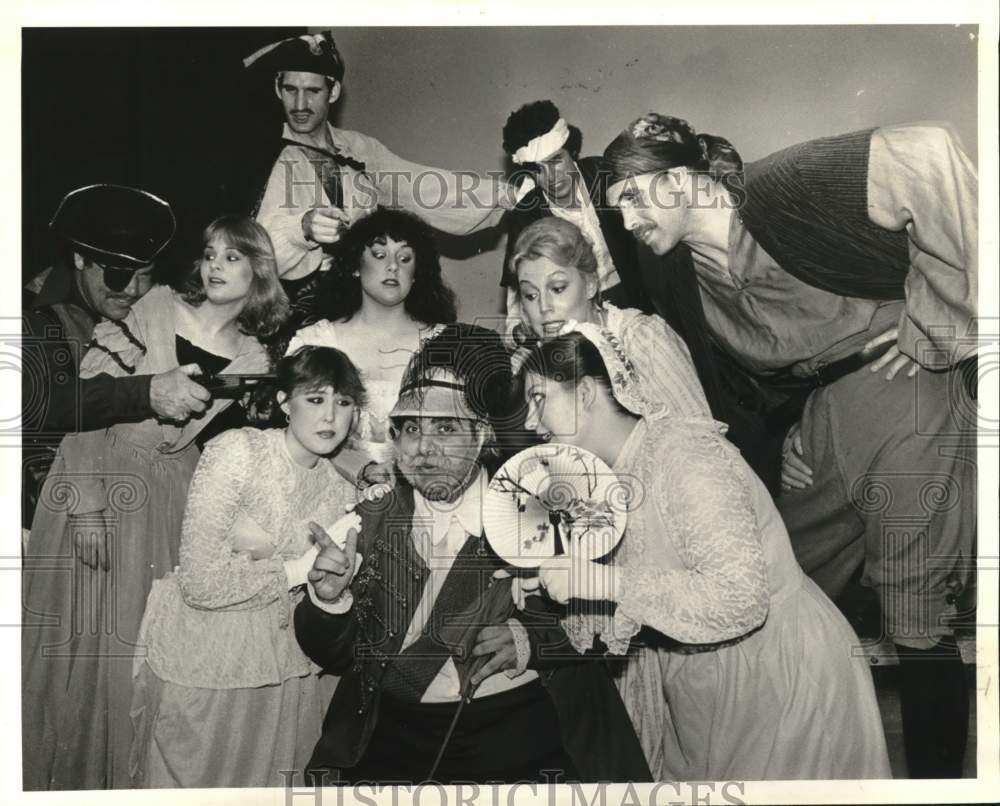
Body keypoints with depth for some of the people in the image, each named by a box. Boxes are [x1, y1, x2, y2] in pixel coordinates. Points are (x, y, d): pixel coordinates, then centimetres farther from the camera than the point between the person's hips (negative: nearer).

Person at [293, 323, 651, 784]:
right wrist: (328, 601, -12)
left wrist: (532, 640, -14)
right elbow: (335, 658, 8)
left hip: (524, 725, -2)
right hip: (395, 733, 3)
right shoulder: (371, 522, 5)